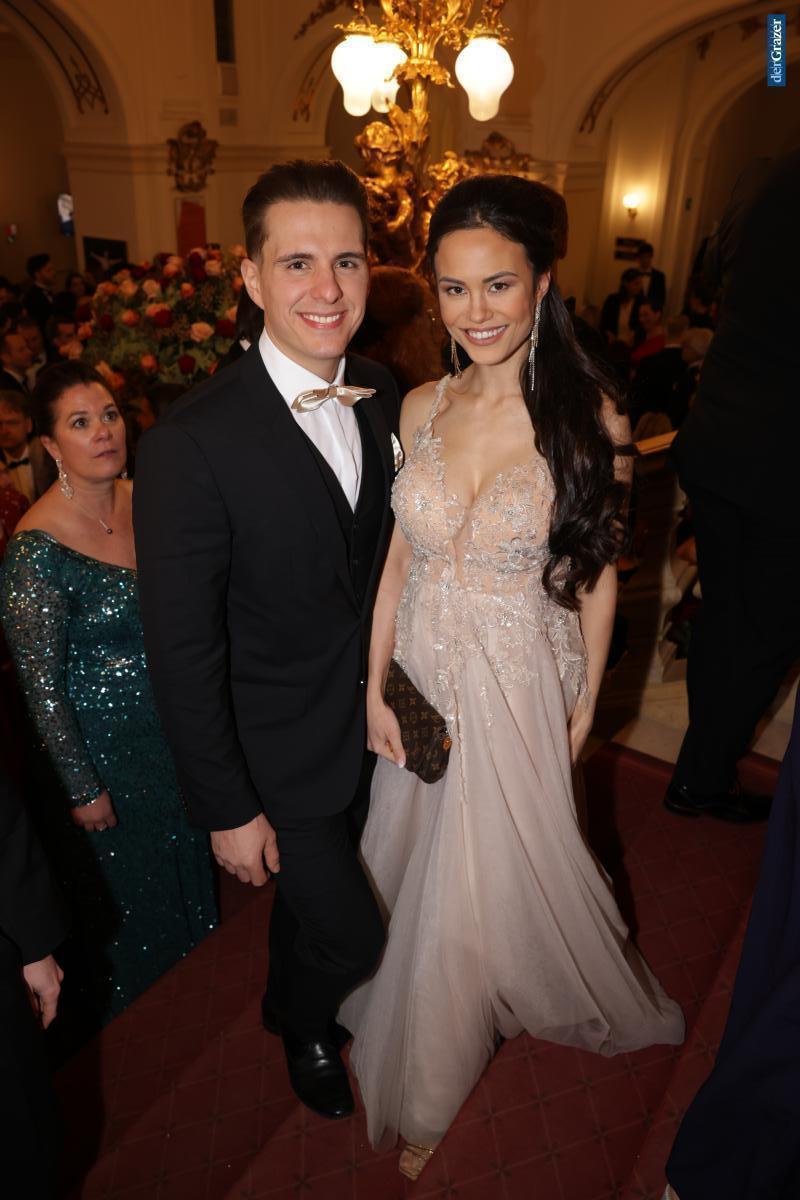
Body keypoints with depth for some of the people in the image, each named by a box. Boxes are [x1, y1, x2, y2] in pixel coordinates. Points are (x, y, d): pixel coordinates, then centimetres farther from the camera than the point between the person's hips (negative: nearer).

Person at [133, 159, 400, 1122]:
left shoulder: (380, 394, -6)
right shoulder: (191, 444, -27)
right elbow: (181, 649, -22)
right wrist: (228, 809, -15)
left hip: (365, 722, 6)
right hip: (279, 753, -6)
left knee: (314, 894, 29)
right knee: (352, 938, 10)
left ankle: (293, 999, 63)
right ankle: (304, 1025, 48)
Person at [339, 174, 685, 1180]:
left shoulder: (588, 414, -12)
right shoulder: (422, 409, -3)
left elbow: (595, 570, -5)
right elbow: (399, 557, 3)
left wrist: (587, 700, -1)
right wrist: (376, 687, 1)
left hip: (521, 687, -3)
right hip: (423, 679, 4)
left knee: (499, 869, 14)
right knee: (419, 864, 21)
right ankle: (423, 1064, 53)